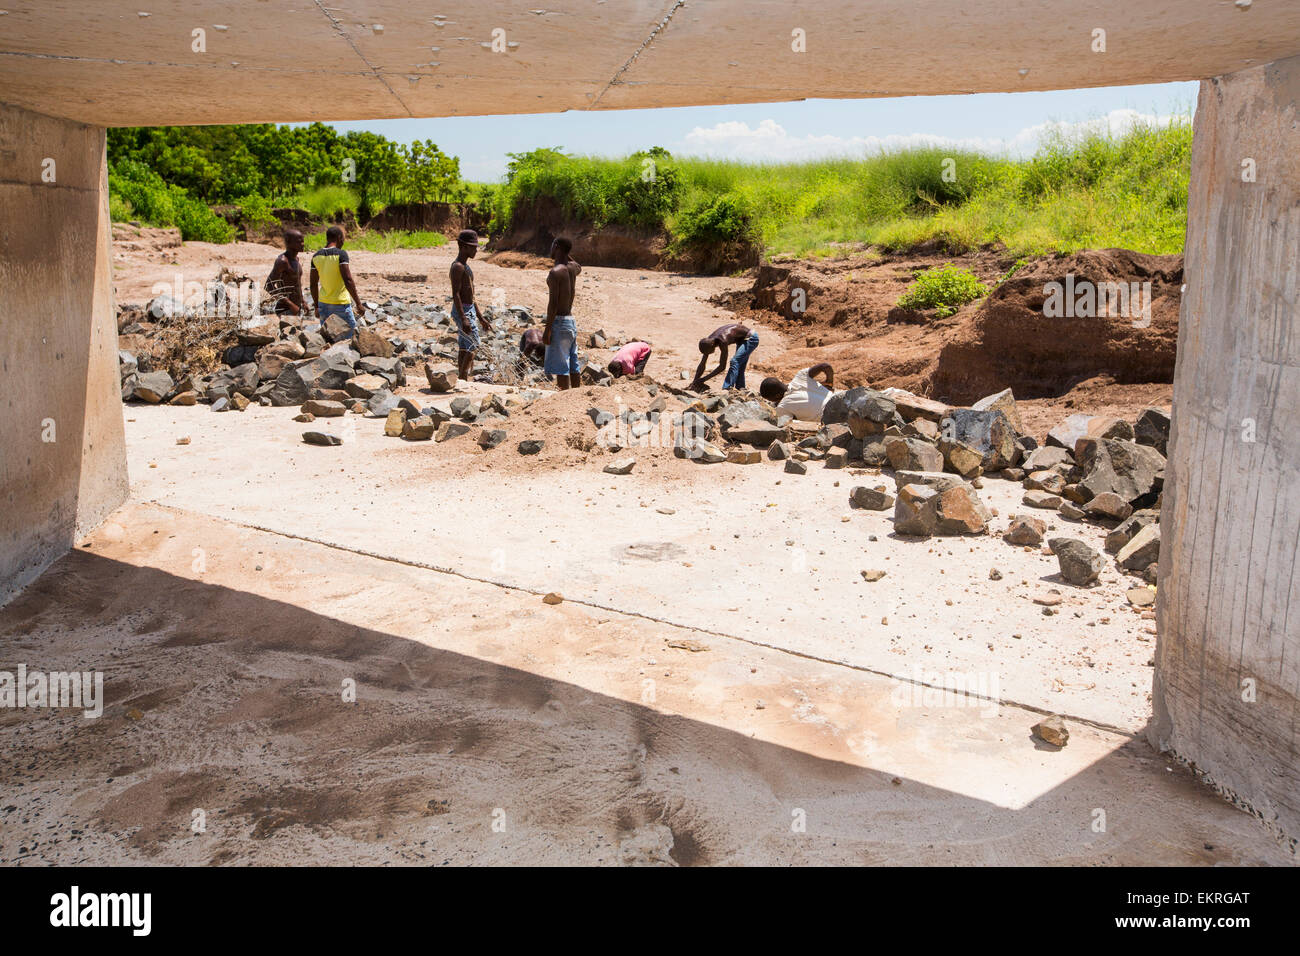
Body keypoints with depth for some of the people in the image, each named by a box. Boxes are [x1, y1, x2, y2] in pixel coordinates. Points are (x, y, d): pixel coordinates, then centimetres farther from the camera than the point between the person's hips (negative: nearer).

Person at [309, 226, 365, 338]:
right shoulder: (341, 254, -12)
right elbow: (348, 281, -19)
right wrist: (358, 303, -15)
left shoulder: (316, 257, 5)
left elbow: (313, 284, 8)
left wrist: (316, 306, 17)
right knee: (351, 334, 3)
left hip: (323, 303, 6)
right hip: (340, 304, -6)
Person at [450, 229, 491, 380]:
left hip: (469, 310, 10)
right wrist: (463, 319, -29)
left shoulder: (465, 266, 18)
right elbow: (456, 294, -22)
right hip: (463, 311, -10)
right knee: (472, 348, -14)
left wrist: (481, 318, 24)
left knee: (464, 350, 10)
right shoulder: (458, 267, -14)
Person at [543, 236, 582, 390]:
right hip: (571, 321, 9)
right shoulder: (573, 268, 8)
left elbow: (553, 303, -19)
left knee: (560, 367, -6)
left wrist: (547, 330, -17)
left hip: (559, 321, -9)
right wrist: (566, 254, 21)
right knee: (573, 366, 13)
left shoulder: (555, 271, -15)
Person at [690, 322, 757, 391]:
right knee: (739, 367, 12)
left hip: (751, 338, -9)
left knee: (734, 362, -22)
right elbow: (702, 365, -7)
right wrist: (695, 381, -12)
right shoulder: (708, 342, -14)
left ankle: (726, 389, -26)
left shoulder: (723, 341, -37)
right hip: (741, 339, 9)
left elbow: (722, 366, -34)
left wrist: (704, 379, -34)